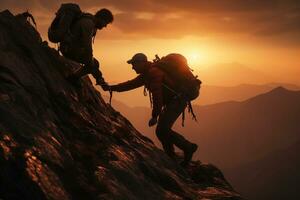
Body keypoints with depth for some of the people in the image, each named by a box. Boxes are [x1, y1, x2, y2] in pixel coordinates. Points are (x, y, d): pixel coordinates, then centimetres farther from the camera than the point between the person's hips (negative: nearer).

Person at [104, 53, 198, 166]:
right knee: (161, 130, 8)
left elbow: (157, 95, -23)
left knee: (162, 129, -19)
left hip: (176, 101, -11)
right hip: (171, 102, 11)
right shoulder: (146, 74, 15)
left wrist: (155, 116, -21)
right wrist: (111, 88, 20)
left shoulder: (154, 72, -18)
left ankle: (188, 147, -10)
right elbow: (131, 84, 22)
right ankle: (171, 158, 13)